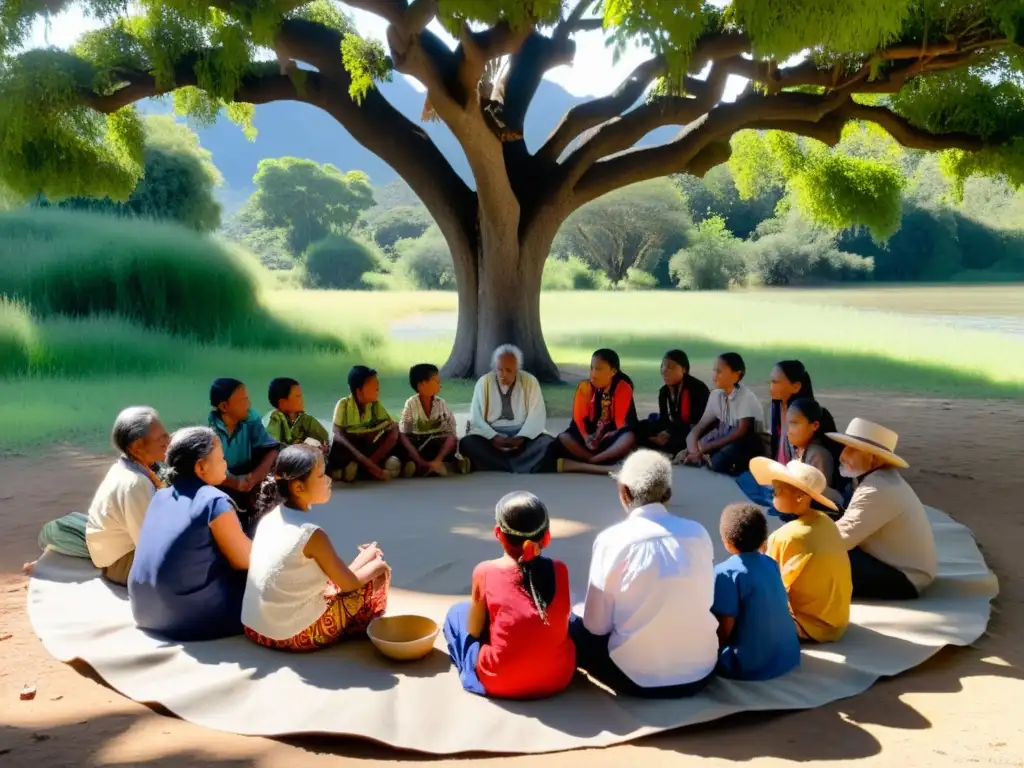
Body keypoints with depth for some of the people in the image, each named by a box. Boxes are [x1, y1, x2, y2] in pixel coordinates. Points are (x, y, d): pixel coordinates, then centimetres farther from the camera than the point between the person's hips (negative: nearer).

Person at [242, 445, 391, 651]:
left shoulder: (270, 517, 0)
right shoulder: (312, 534, -21)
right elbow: (349, 584, -8)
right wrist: (376, 566, 12)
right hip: (295, 635, -7)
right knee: (378, 575, 8)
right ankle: (364, 628, 28)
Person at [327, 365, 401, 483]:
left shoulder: (376, 404, -7)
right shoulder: (344, 404, -15)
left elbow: (394, 429, -13)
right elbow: (338, 435, -23)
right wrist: (361, 458, -36)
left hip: (368, 446, 3)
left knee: (392, 433, -21)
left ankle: (358, 466, -24)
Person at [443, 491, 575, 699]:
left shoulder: (485, 572, -12)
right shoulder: (559, 570, -6)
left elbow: (473, 630, -1)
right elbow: (563, 620, 7)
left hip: (499, 682, -1)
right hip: (559, 677, 1)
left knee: (457, 612, 22)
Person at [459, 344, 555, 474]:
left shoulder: (530, 381, 0)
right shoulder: (484, 382, 0)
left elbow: (537, 415, -6)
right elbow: (476, 418, -4)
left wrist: (521, 438, -22)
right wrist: (493, 437, -21)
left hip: (522, 435, 0)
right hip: (491, 436, 0)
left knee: (548, 444, -29)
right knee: (467, 443, -31)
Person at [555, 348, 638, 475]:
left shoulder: (623, 388, -7)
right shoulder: (584, 387, -3)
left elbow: (621, 419, -8)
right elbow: (579, 418, -6)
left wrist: (617, 434, -28)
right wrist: (586, 437, -24)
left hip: (611, 437, -1)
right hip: (590, 435, 2)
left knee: (629, 438, -37)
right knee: (563, 438, -30)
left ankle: (588, 461, -36)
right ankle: (606, 463, -36)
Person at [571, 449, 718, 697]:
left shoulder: (612, 539, -13)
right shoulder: (698, 533, -2)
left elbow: (596, 624, -7)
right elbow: (707, 601, 11)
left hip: (639, 679, -4)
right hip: (701, 672, 4)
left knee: (571, 627, 15)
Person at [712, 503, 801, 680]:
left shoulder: (726, 572, -15)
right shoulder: (771, 563, 5)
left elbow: (725, 624, -17)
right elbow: (783, 605, 15)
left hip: (750, 666, -7)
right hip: (788, 657, 7)